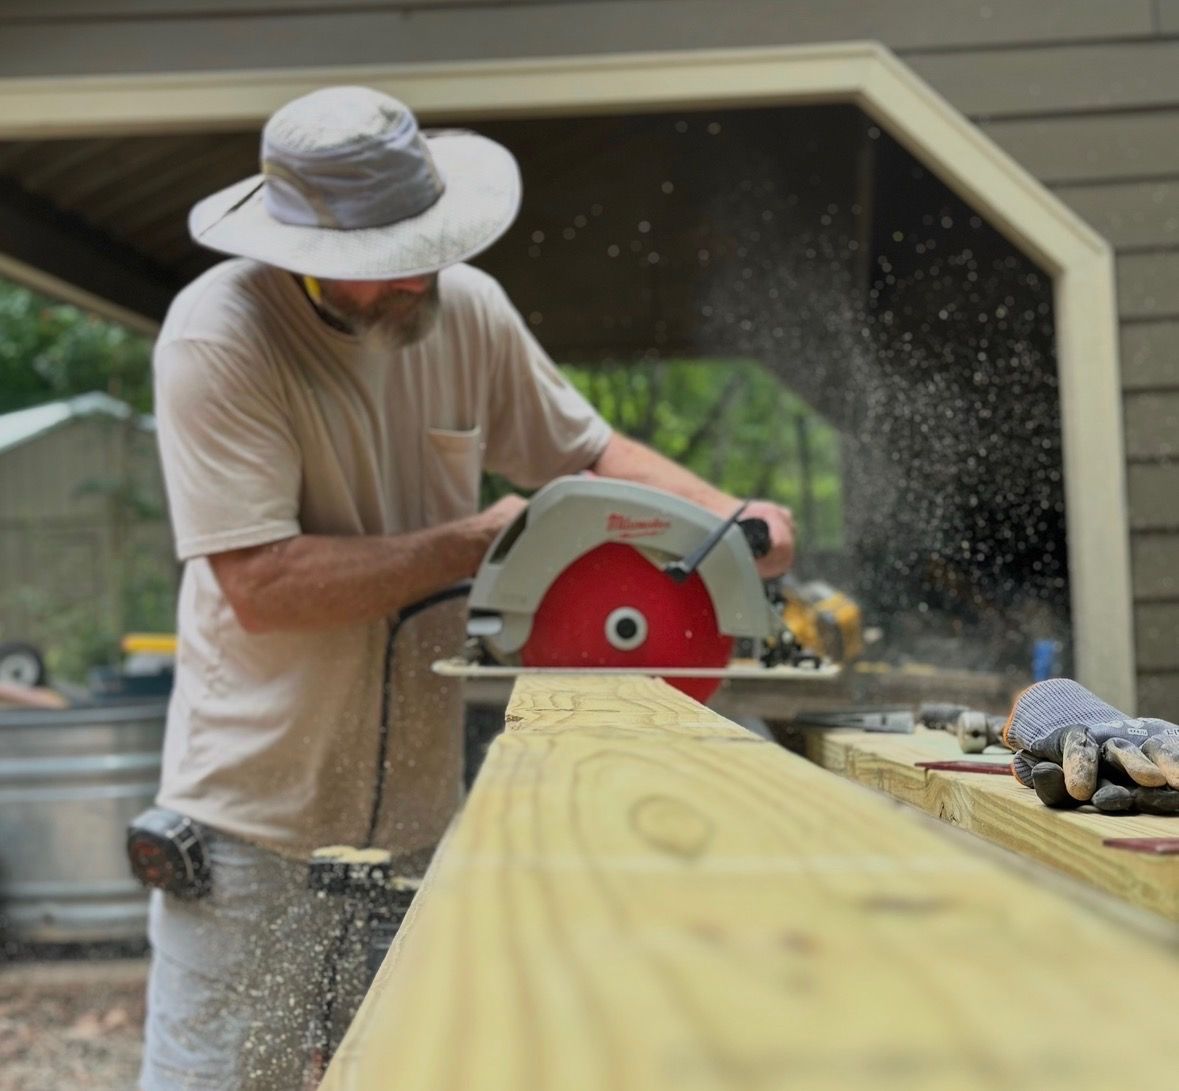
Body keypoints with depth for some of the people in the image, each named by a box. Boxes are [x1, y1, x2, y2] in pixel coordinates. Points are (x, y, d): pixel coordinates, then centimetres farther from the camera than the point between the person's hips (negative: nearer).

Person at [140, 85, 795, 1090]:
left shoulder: (468, 309, 0)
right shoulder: (216, 337, -16)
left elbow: (587, 453, 12)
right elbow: (262, 584, -23)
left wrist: (728, 515, -5)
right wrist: (473, 543, -17)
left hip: (422, 815, 5)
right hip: (256, 823, -4)